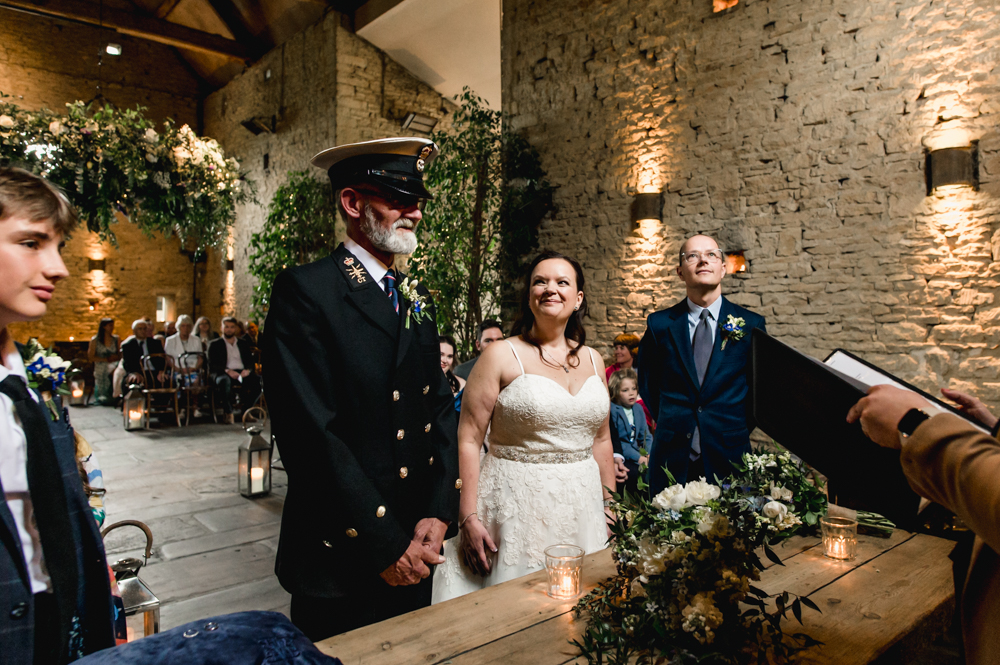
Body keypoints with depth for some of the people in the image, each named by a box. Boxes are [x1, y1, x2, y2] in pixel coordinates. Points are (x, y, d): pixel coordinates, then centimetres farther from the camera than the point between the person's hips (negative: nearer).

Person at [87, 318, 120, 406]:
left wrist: (116, 357, -12)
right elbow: (90, 357, 1)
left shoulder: (116, 339, 11)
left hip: (114, 369, 2)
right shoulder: (95, 340, 4)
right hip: (101, 371, -2)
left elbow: (121, 355, 12)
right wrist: (106, 359, -11)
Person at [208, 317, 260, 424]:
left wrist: (247, 370, -10)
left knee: (259, 381, -29)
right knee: (224, 381, -40)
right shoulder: (215, 345, 13)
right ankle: (228, 413, -25)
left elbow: (251, 361, 15)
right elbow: (212, 365, 0)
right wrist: (227, 371, -19)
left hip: (242, 372, 3)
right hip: (223, 373, -3)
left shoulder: (243, 343, 22)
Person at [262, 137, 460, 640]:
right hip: (340, 558, -6)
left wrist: (438, 513, -6)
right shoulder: (305, 291, -13)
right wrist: (383, 545, -17)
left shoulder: (417, 297, 9)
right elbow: (312, 433, -20)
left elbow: (442, 408, 6)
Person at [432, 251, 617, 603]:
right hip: (518, 505, -4)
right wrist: (469, 518, -13)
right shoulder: (501, 356, -7)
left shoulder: (592, 360, 8)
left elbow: (600, 439, 15)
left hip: (582, 506, 5)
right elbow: (468, 440, -9)